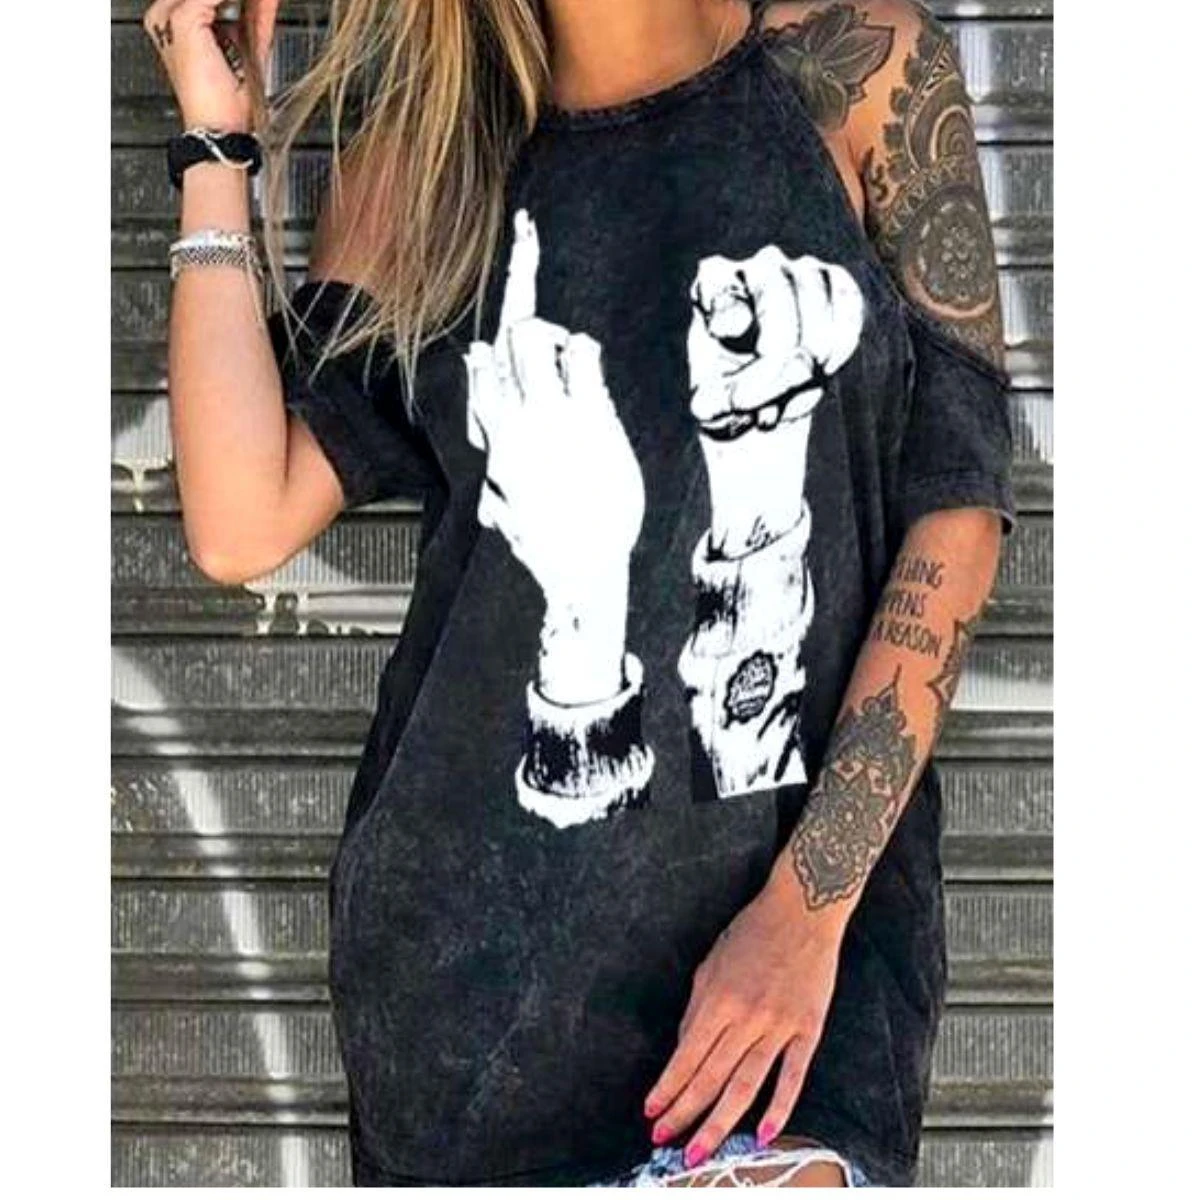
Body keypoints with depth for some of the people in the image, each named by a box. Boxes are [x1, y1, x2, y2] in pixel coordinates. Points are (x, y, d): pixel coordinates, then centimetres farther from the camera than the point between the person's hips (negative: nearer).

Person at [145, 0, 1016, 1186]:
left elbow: (958, 506, -3)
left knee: (775, 1164, -25)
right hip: (473, 909, 3)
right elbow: (244, 524, -4)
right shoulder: (426, 151, 4)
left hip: (809, 868, -2)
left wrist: (809, 902, -11)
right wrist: (218, 150, -6)